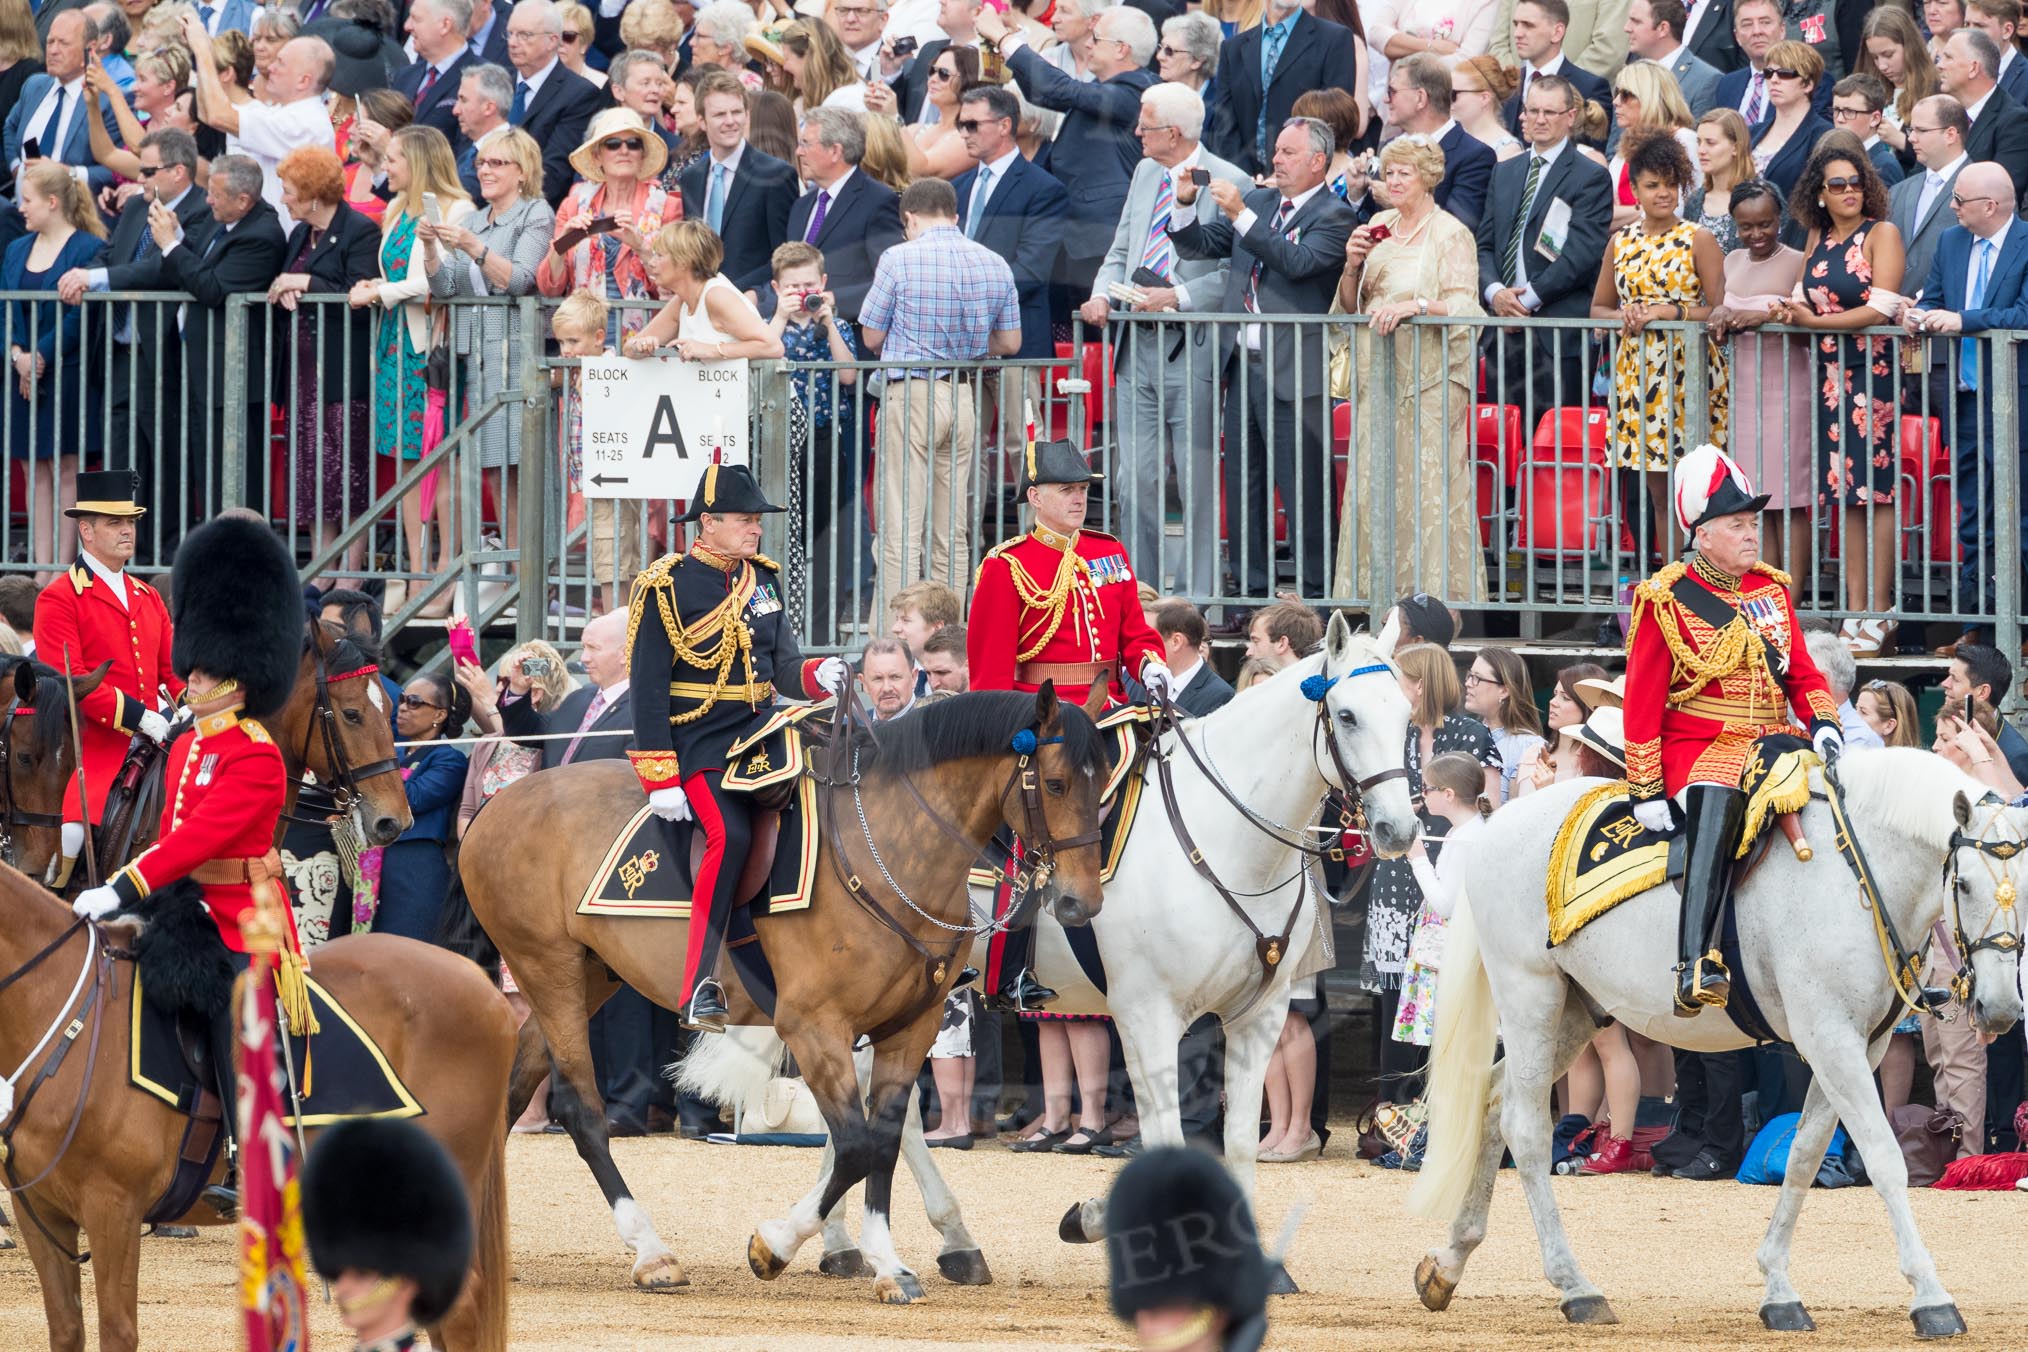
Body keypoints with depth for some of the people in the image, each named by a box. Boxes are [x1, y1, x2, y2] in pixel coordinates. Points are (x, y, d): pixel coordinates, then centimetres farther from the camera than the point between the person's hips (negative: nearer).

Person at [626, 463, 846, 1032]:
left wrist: (816, 677, -11)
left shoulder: (762, 579, 13)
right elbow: (647, 687, -9)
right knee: (731, 834, -29)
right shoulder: (667, 589, -7)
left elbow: (782, 664, 15)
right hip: (699, 744, -7)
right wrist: (660, 780, -15)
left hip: (759, 730, 7)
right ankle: (698, 990, -26)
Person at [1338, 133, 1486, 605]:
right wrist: (1353, 265, -1)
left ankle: (1434, 590, -8)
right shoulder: (1379, 228, 14)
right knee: (1372, 478, 1)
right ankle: (1376, 590, 4)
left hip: (1429, 379, -6)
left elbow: (1463, 308, -11)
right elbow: (1350, 305, 18)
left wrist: (1414, 306, -26)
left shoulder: (1452, 235, -2)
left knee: (1428, 480, -9)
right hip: (1378, 373, 6)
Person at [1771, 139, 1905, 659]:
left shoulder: (1881, 234, -4)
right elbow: (1809, 301, 18)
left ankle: (1878, 618, -7)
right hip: (1831, 375, 6)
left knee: (1874, 489, -7)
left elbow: (1881, 308, -12)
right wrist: (1785, 311, -5)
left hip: (1872, 370, -6)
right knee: (1846, 492, 4)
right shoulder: (1819, 238, 14)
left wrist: (1815, 320, -12)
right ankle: (1855, 613, 5)